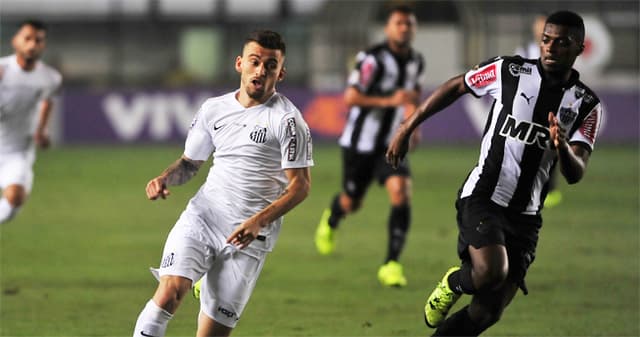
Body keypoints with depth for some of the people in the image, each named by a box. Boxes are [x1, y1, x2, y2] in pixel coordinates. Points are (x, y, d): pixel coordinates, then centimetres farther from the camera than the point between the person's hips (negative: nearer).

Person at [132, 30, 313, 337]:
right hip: (200, 219, 3)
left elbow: (300, 185, -8)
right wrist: (165, 179, -1)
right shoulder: (214, 109, 10)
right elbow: (190, 162, 22)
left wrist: (259, 221, -20)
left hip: (249, 236, -3)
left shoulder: (287, 119, -5)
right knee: (169, 291, -22)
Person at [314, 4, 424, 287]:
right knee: (351, 204, 10)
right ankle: (331, 221, 50)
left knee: (401, 193, -19)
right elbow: (350, 97, -23)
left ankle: (392, 265, -16)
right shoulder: (373, 59, -18)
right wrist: (389, 101, -31)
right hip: (361, 142, -4)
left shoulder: (416, 62, 4)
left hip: (392, 144, 4)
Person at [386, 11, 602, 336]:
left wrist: (563, 148, -29)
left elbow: (575, 175, -6)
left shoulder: (587, 106, 2)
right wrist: (406, 128, 10)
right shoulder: (509, 71, -3)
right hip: (483, 197, -3)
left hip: (525, 216, 4)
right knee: (492, 272, -30)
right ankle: (453, 282, 5)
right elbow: (455, 87, 11)